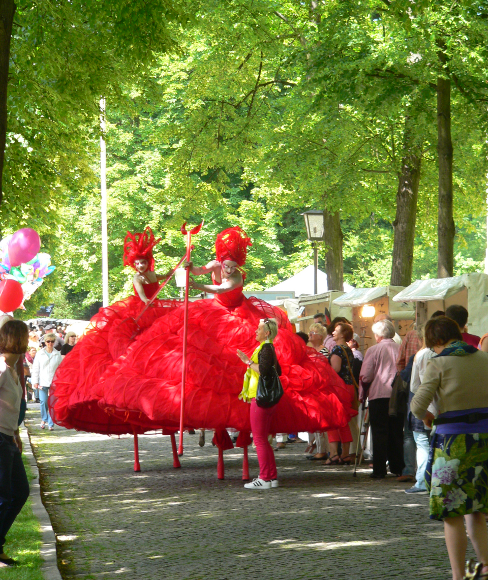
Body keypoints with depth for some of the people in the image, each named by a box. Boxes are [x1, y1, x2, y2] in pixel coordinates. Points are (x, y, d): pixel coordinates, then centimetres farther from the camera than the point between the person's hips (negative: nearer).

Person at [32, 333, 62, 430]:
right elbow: (35, 368, 6)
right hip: (43, 382, 0)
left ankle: (51, 423, 3)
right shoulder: (40, 354, 6)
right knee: (43, 402, -3)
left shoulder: (58, 355, 6)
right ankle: (44, 419, 22)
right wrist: (35, 381, 0)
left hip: (54, 382, 0)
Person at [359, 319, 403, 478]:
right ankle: (398, 468, 13)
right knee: (397, 432, 12)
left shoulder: (373, 350, -5)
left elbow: (366, 376, -7)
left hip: (379, 395, -4)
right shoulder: (401, 349, 5)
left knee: (379, 433, 0)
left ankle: (379, 470, -3)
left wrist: (362, 394, 6)